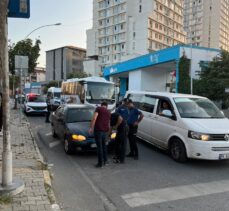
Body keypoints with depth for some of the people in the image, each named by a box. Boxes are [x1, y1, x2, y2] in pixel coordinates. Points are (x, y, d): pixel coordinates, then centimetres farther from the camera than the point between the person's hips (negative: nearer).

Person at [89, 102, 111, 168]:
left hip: (98, 130, -5)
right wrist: (109, 131, 44)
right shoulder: (108, 112, 19)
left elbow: (94, 118, -13)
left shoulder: (98, 109, 2)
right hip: (105, 131, 6)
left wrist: (91, 128, -11)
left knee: (99, 146, 0)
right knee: (104, 145, 21)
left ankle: (100, 163, 6)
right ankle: (105, 160, 30)